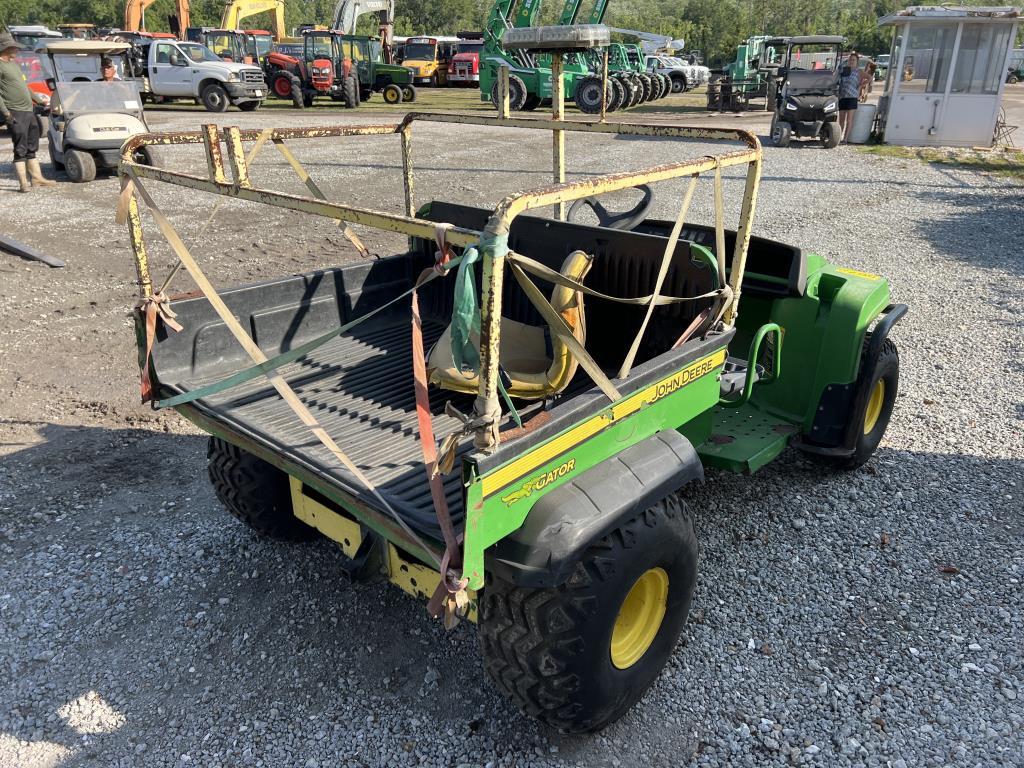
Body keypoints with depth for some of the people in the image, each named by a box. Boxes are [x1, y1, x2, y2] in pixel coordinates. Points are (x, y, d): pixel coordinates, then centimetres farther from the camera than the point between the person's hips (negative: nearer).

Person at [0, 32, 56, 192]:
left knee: (32, 149, 13)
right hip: (16, 114, -9)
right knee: (20, 150, -7)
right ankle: (23, 183, -5)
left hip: (29, 111, 9)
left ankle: (37, 179, 20)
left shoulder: (14, 63, 18)